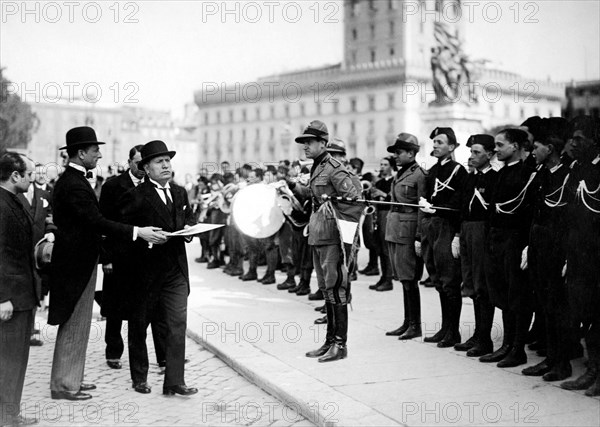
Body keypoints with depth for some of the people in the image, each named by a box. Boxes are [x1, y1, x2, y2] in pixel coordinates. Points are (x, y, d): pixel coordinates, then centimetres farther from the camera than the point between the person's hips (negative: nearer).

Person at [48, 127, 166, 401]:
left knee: (77, 324, 17)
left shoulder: (70, 180, 11)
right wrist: (138, 232, -28)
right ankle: (64, 385, 9)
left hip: (77, 260, 10)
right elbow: (97, 222, -27)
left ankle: (71, 378, 28)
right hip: (77, 263, -10)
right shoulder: (74, 184, -21)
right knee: (73, 325, -1)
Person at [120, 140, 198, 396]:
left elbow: (189, 218, 24)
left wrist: (188, 229, 3)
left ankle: (174, 382, 1)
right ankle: (139, 378, 27)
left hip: (176, 271, 4)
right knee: (139, 324, 10)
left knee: (178, 324, -4)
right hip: (145, 271, -4)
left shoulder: (180, 193, 11)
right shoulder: (135, 197, -8)